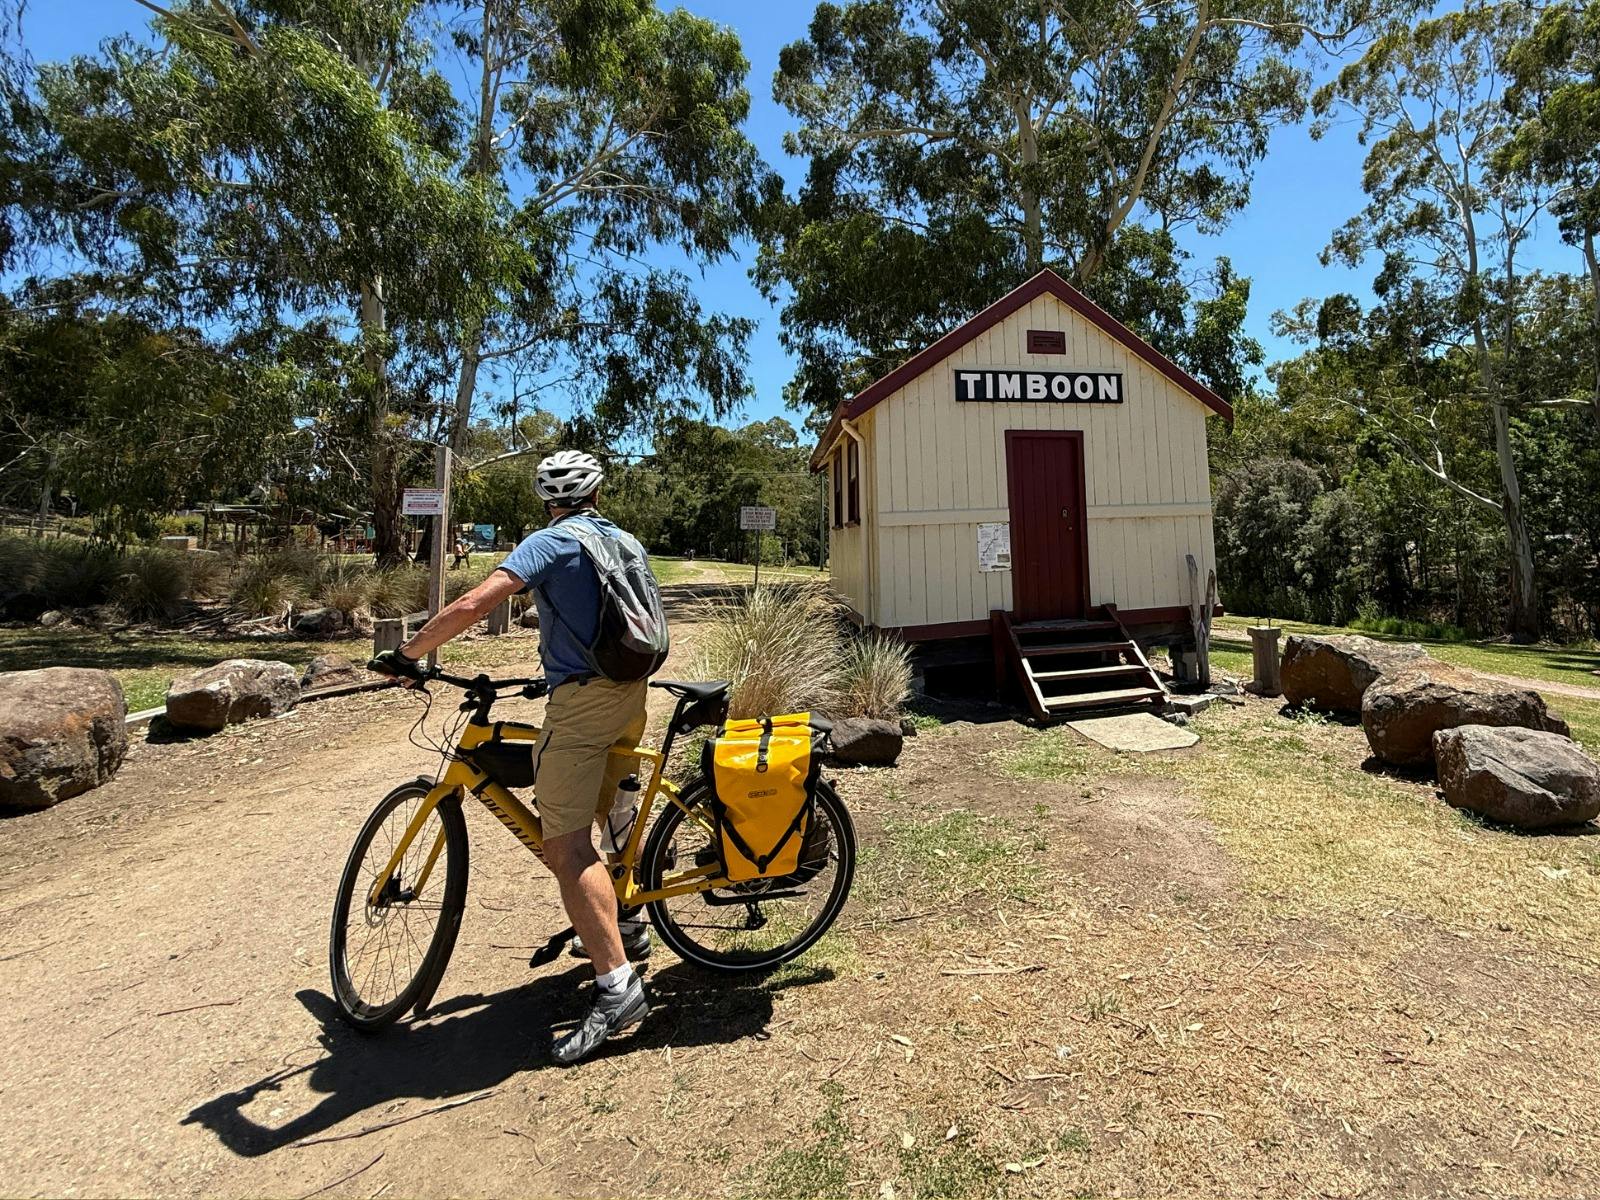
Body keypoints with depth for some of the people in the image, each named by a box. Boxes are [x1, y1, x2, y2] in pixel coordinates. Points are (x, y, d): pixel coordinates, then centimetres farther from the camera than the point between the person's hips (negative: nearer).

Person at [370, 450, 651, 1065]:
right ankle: (624, 927, 39)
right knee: (609, 814, 26)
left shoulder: (549, 543, -6)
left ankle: (617, 987, -12)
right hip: (630, 692, 8)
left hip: (582, 699, -8)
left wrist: (406, 653, -6)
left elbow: (474, 604, -18)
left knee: (566, 848, -8)